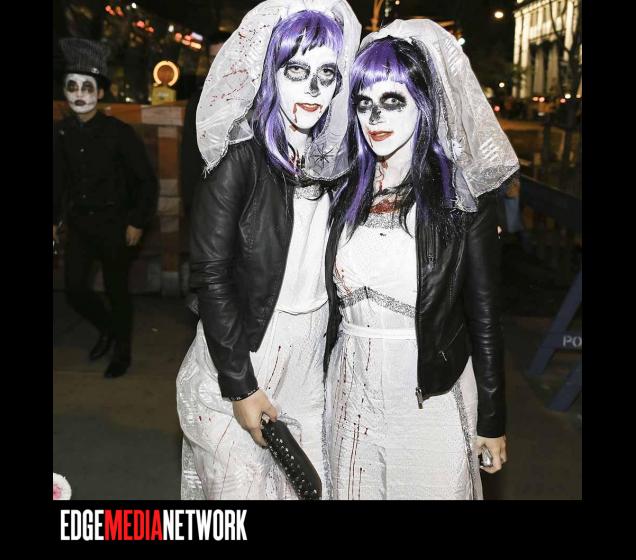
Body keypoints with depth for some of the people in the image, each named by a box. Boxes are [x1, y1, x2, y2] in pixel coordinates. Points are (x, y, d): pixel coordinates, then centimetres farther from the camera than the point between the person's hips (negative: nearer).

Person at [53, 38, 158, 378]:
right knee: (74, 288, 6)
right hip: (78, 222, 5)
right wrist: (54, 219, 10)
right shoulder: (63, 133, 1)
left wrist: (137, 222, -10)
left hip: (113, 222, -4)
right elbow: (58, 180, 12)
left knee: (116, 290, 5)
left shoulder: (118, 132, -13)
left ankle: (122, 351, 26)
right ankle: (107, 330, 35)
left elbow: (147, 180, -9)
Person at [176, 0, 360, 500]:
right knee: (242, 485, 10)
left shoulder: (331, 163, 2)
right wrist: (240, 385, -15)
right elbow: (211, 276, -15)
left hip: (311, 364, 5)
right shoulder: (241, 159, -14)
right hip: (239, 367, -4)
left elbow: (327, 276, 9)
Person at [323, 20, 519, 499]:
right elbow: (331, 302, 8)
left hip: (431, 397, -3)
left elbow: (484, 315, -4)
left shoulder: (461, 195, -8)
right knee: (353, 491, 17)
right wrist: (319, 388, 11)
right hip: (349, 393, 4)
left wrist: (492, 420, -2)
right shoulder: (345, 190, 2)